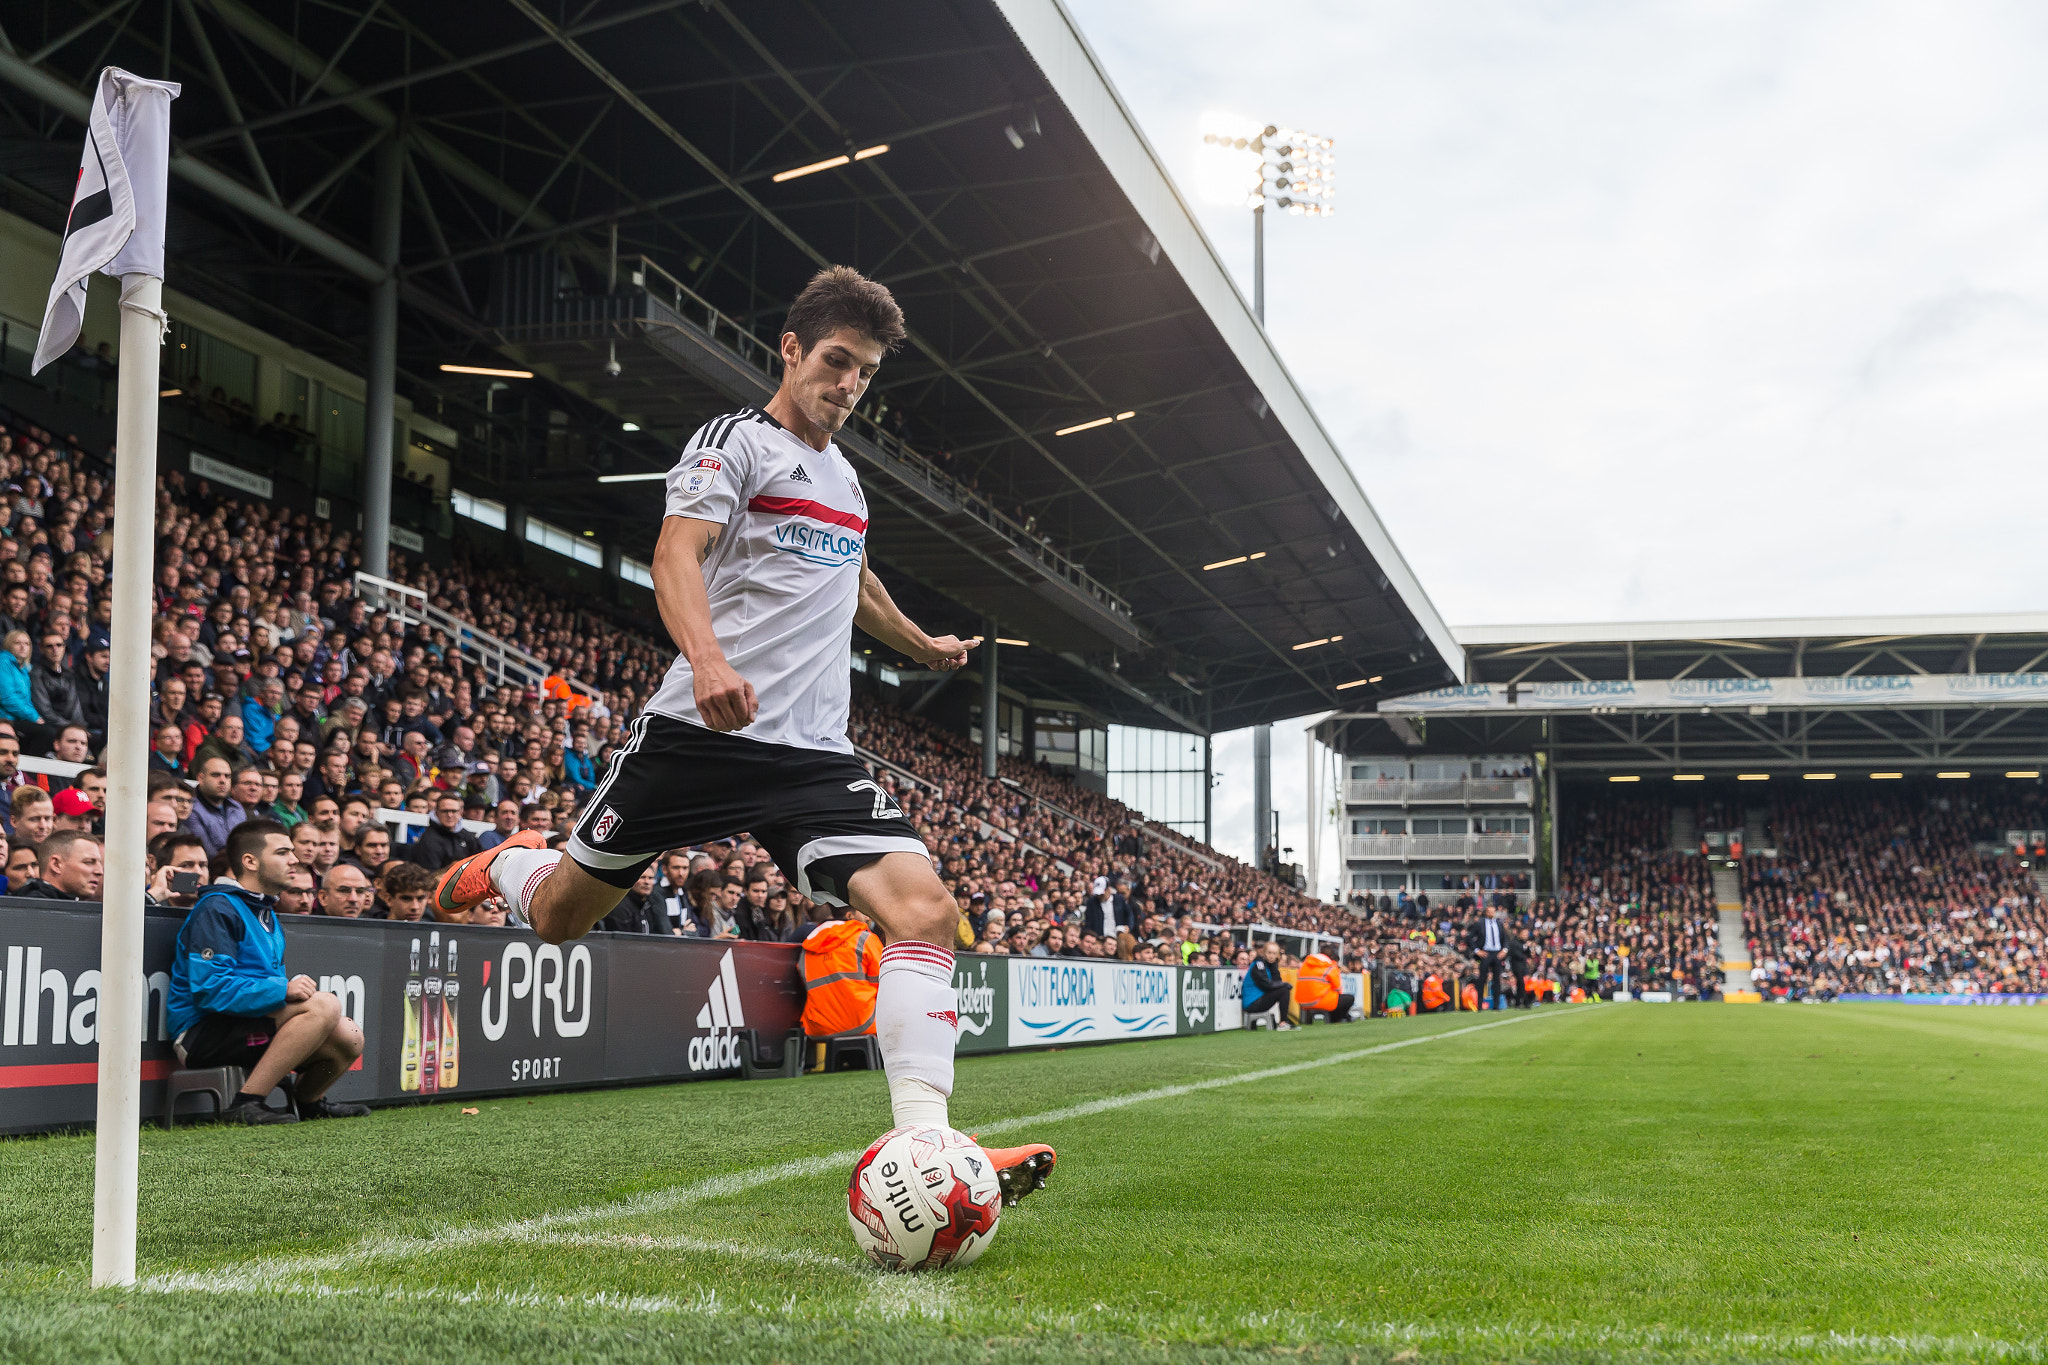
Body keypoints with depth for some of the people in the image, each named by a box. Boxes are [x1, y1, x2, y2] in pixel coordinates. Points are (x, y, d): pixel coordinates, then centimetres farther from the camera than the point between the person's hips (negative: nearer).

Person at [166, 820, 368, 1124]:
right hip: (204, 1032, -9)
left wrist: (297, 987, 3)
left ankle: (308, 1100, 25)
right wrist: (282, 990, -24)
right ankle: (247, 1103, -25)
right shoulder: (216, 910, -10)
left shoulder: (267, 914, 21)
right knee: (324, 1004, -26)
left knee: (348, 1037, -6)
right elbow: (210, 988, -21)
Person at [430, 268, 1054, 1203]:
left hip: (815, 752, 5)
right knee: (557, 918, 8)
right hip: (697, 733, -5)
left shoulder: (845, 479, 22)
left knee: (923, 908, -18)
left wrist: (922, 645, 56)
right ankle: (511, 864, 46)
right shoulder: (736, 440, 0)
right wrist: (709, 660, -36)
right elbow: (678, 553, -17)